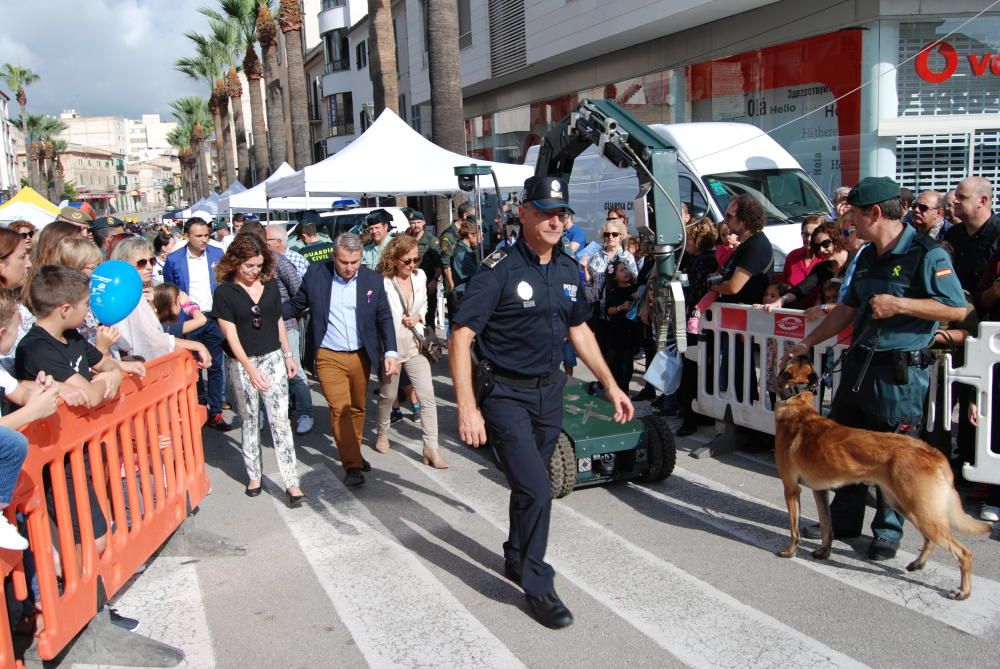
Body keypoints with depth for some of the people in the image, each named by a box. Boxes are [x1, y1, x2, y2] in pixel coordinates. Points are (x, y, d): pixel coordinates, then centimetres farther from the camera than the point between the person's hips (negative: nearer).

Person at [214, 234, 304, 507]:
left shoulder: (270, 284, 0)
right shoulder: (225, 292, -10)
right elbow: (231, 335, -14)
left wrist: (288, 355, 12)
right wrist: (250, 369, -22)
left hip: (273, 358, 2)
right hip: (242, 364, -2)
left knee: (280, 420, -2)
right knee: (249, 420, 12)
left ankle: (291, 482, -1)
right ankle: (254, 475, 27)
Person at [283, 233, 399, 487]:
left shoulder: (372, 279, -3)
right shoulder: (316, 274, -5)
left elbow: (384, 318, 2)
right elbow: (296, 305, 4)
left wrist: (390, 352, -7)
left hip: (361, 356, 2)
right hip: (329, 357, -2)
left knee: (357, 408, 14)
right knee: (340, 409, -8)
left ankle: (354, 452, 34)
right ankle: (352, 464, 0)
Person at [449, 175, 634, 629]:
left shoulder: (569, 270, 5)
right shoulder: (499, 270, -16)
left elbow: (579, 330, 16)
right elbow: (461, 337, -19)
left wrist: (611, 385, 14)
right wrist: (467, 407, -26)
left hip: (549, 392, 6)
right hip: (506, 395, -6)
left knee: (529, 485, 19)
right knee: (536, 490, -9)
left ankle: (516, 560, 41)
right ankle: (537, 587, 11)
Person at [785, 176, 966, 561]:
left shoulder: (927, 254, -11)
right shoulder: (867, 257, 13)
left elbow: (957, 309, -15)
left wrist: (899, 304, -21)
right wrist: (807, 343, 18)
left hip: (902, 371, -8)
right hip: (859, 364, 8)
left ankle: (888, 533, 19)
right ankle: (844, 521, 29)